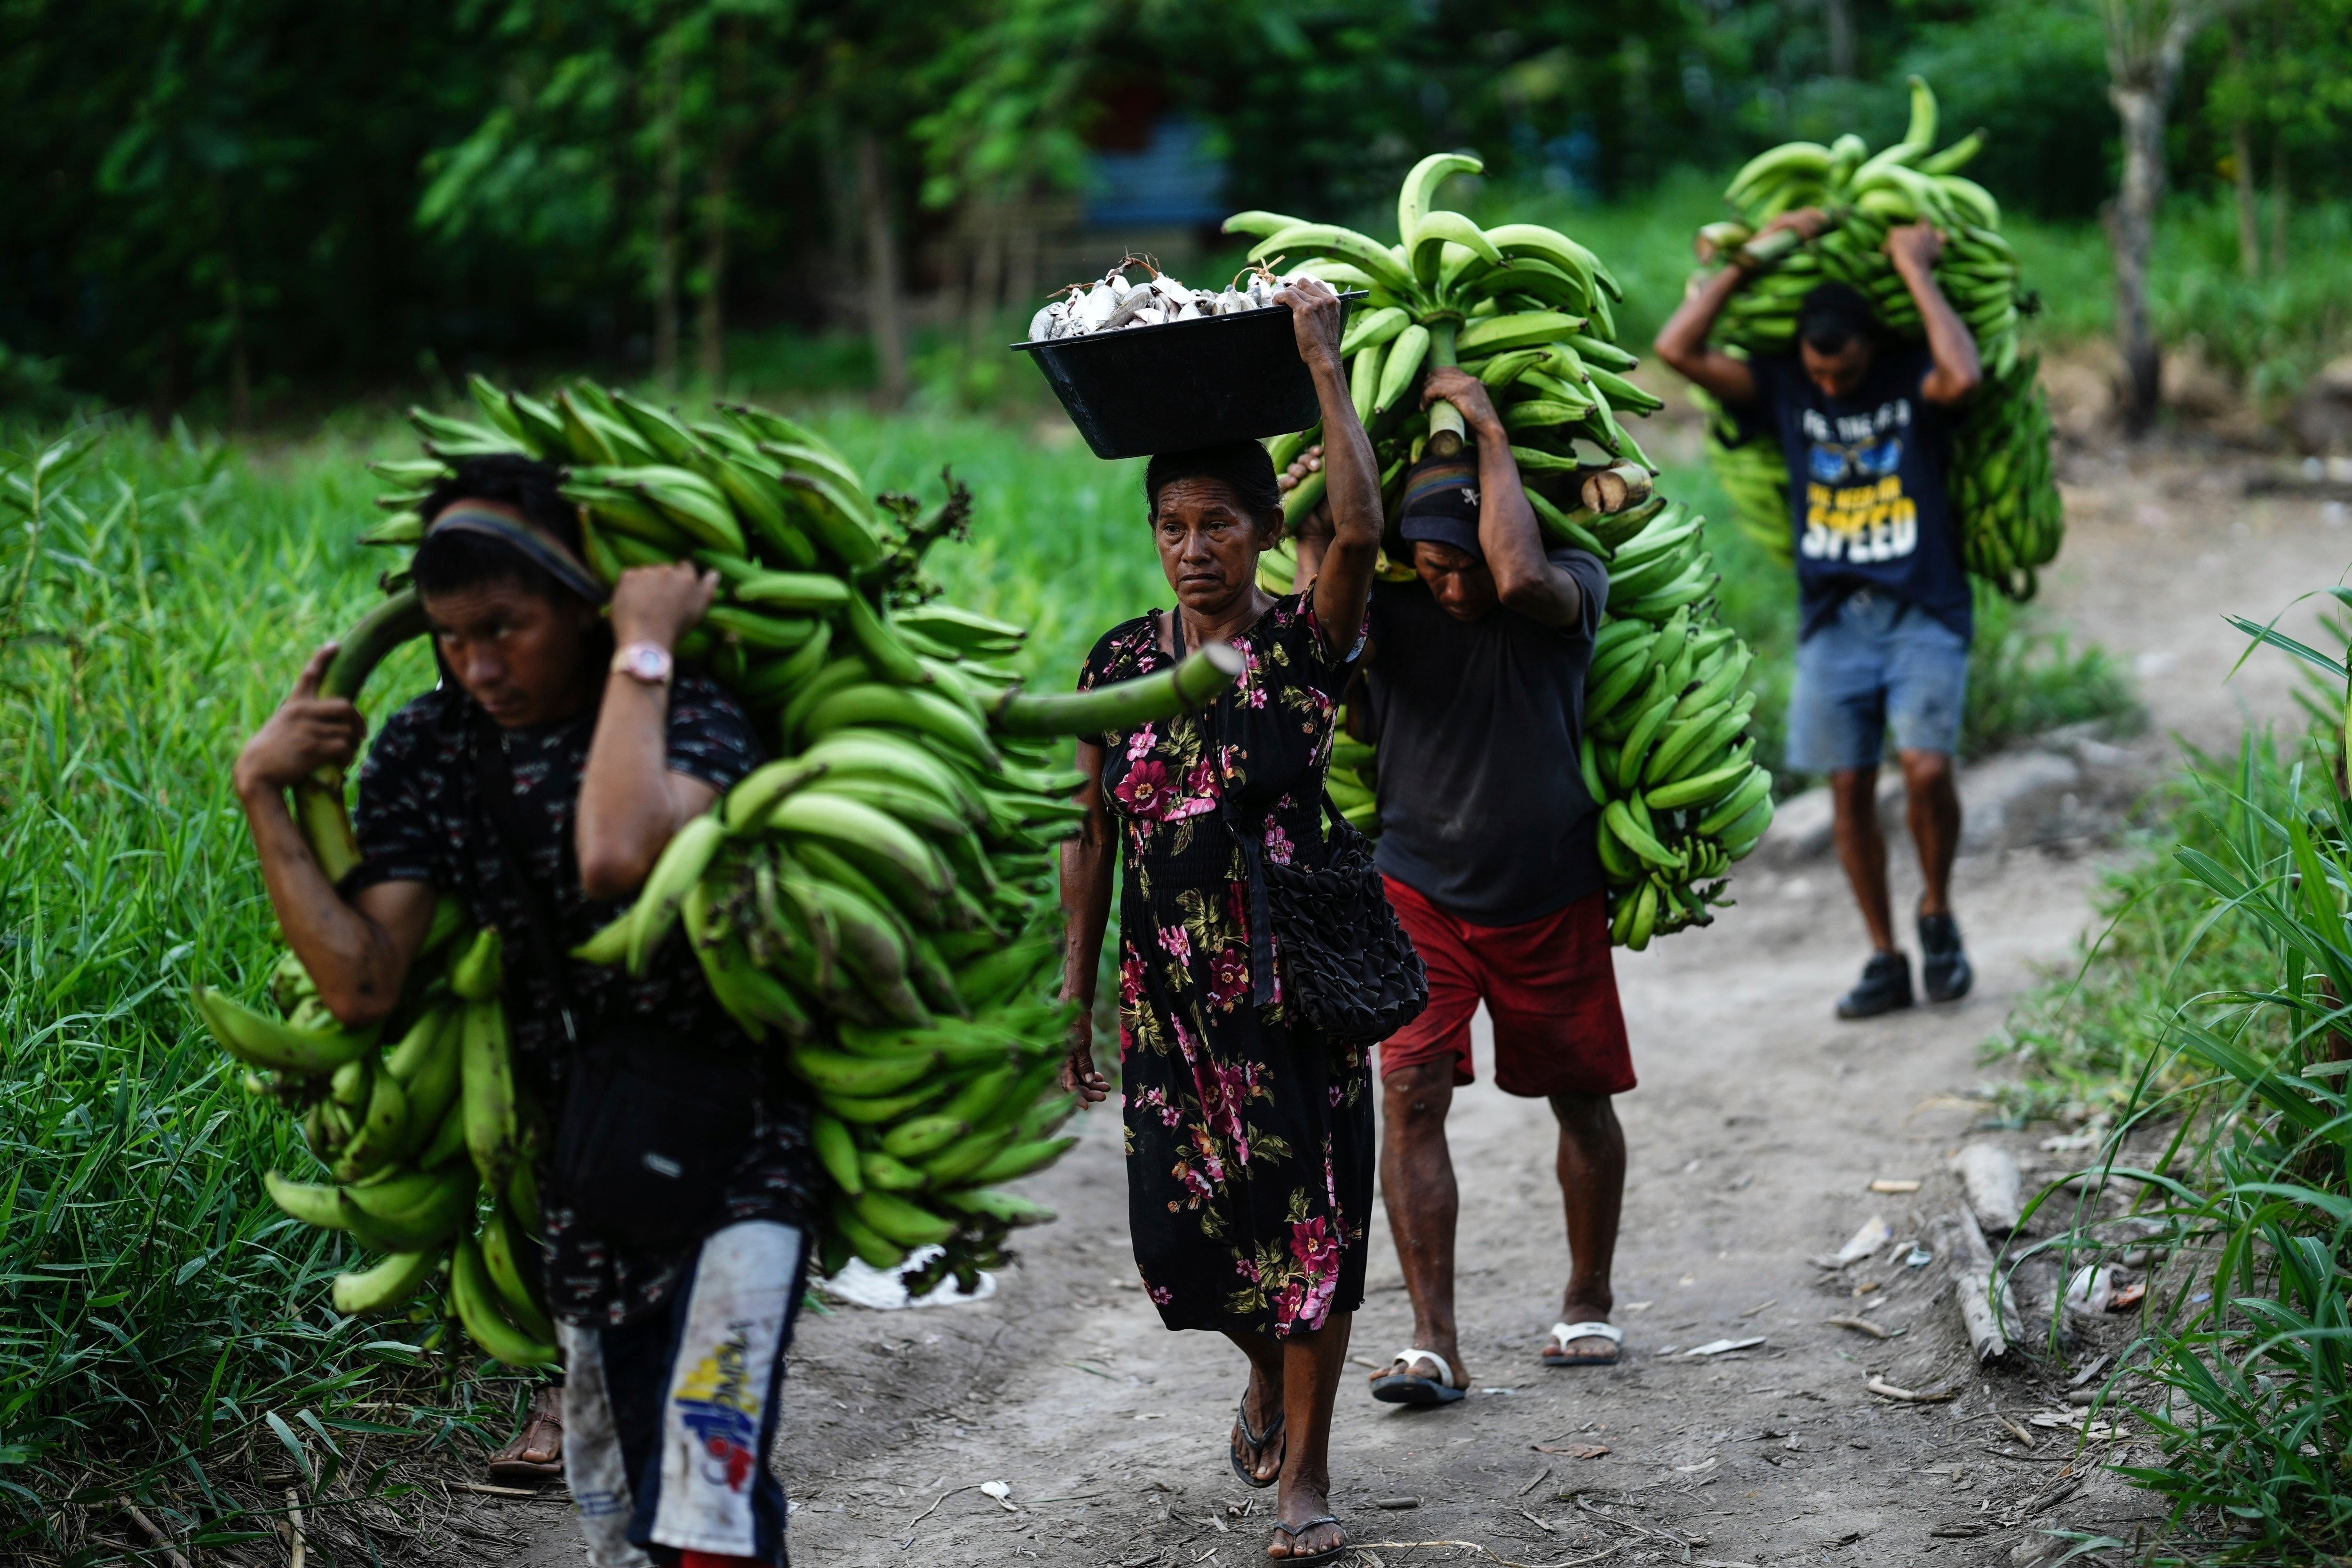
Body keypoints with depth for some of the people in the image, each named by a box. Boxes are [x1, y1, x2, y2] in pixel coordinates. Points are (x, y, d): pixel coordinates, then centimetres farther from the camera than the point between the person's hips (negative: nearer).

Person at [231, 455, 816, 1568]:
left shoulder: (686, 717, -15)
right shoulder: (425, 753, 0)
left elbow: (616, 858, -38)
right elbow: (361, 985, -8)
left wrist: (643, 648, -28)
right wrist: (263, 799, -13)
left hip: (730, 1157, -6)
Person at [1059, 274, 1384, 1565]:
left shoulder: (1305, 644, -5)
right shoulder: (1121, 660, 4)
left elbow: (1360, 530, -25)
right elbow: (1092, 831, 9)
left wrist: (1323, 362, -21)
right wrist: (1076, 988, 7)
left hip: (1293, 977, -3)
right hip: (1170, 987, 3)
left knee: (1307, 1206, -2)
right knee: (1183, 1213, 4)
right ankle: (1267, 1370, 37)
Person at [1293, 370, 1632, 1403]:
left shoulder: (1571, 586, -13)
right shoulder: (1390, 606, -8)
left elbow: (1521, 579, -36)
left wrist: (1490, 431, -29)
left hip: (1551, 899, 0)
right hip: (1420, 892, 0)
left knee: (1580, 1098, 11)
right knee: (1410, 1094, -12)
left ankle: (1589, 1302, 31)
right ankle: (1434, 1343, -11)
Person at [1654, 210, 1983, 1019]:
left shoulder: (1912, 379, -3)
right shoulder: (1781, 387, 5)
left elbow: (1964, 377, -27)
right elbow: (1678, 349, -5)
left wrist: (1916, 271, -17)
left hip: (1923, 611, -3)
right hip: (1832, 619, 3)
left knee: (1926, 768, -18)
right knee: (1850, 787, 2)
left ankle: (1937, 916, 8)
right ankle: (1884, 960, 13)